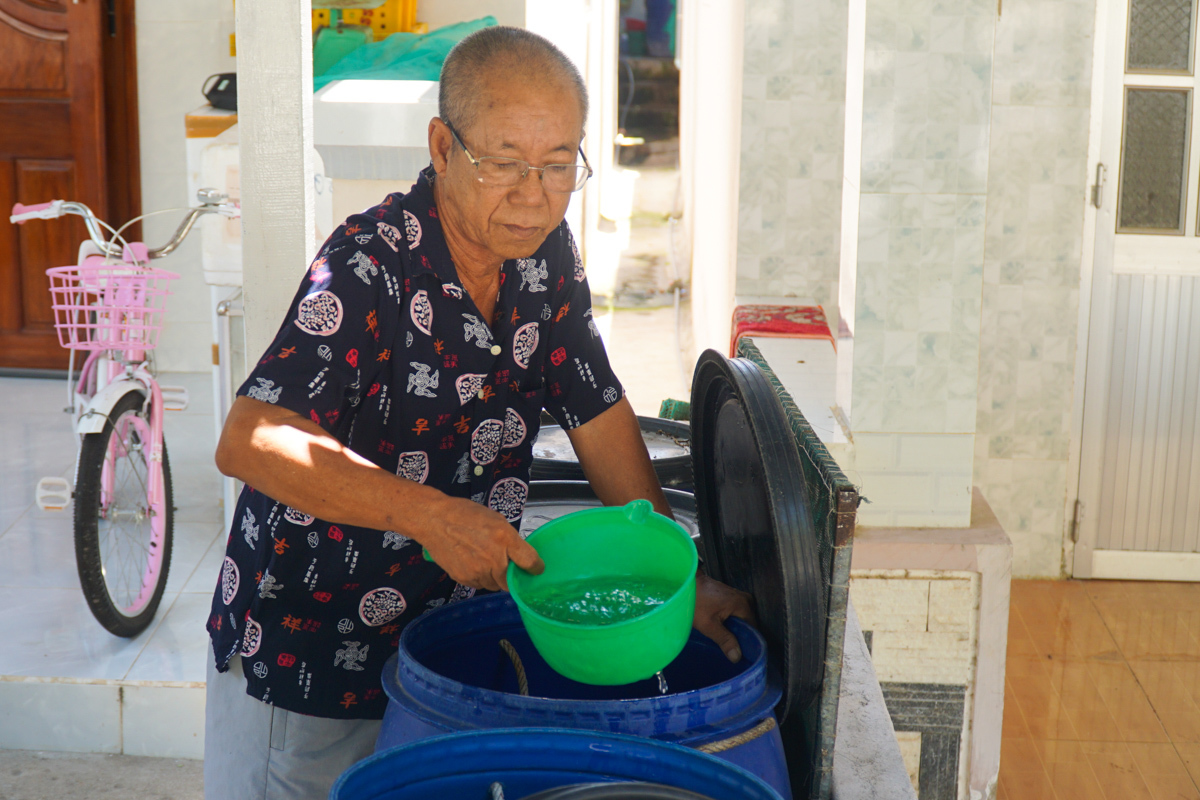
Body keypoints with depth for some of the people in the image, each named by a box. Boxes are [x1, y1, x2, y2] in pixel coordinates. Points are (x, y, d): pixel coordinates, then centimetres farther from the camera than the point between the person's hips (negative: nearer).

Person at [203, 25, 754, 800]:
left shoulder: (547, 255, -3)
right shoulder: (369, 266, -25)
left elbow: (600, 416, 3)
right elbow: (246, 443, -33)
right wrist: (431, 515, -40)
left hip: (445, 645, 6)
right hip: (302, 652, -6)